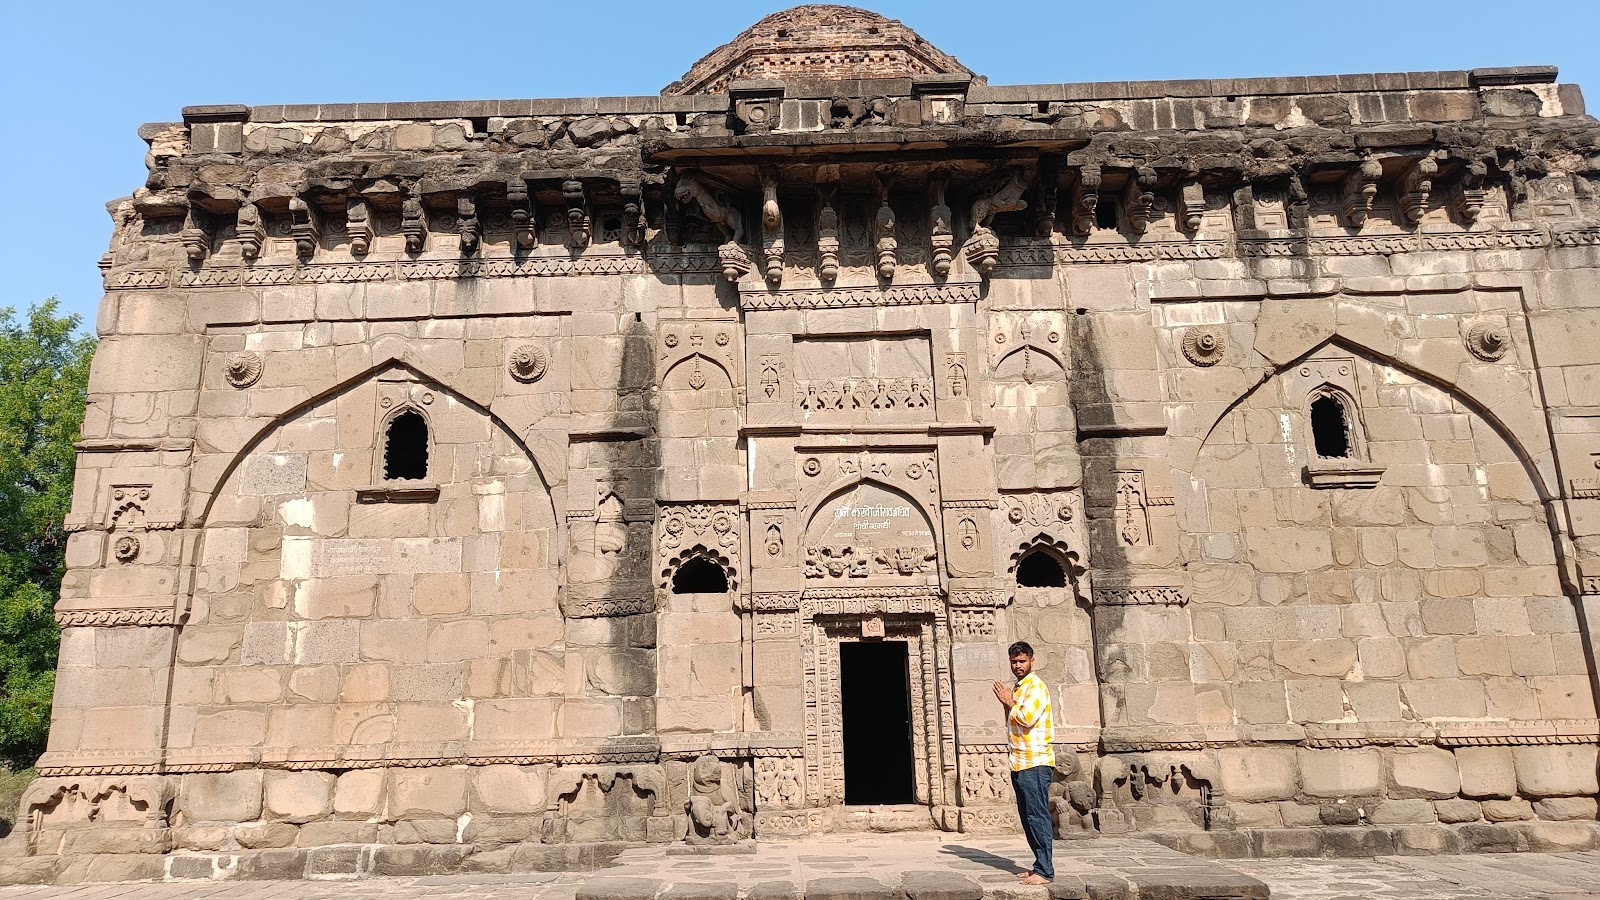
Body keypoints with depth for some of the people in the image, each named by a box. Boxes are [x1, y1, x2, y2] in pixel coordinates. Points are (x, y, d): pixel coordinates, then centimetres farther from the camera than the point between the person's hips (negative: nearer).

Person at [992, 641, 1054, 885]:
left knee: (1038, 817, -8)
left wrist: (1009, 702, -7)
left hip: (1035, 763, -10)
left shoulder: (1036, 686, -10)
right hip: (1020, 764, 10)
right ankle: (1041, 864, 19)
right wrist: (1006, 704, 7)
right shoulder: (1018, 689, 18)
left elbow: (1027, 718, -22)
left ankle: (1045, 871, -5)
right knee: (1027, 818, 12)